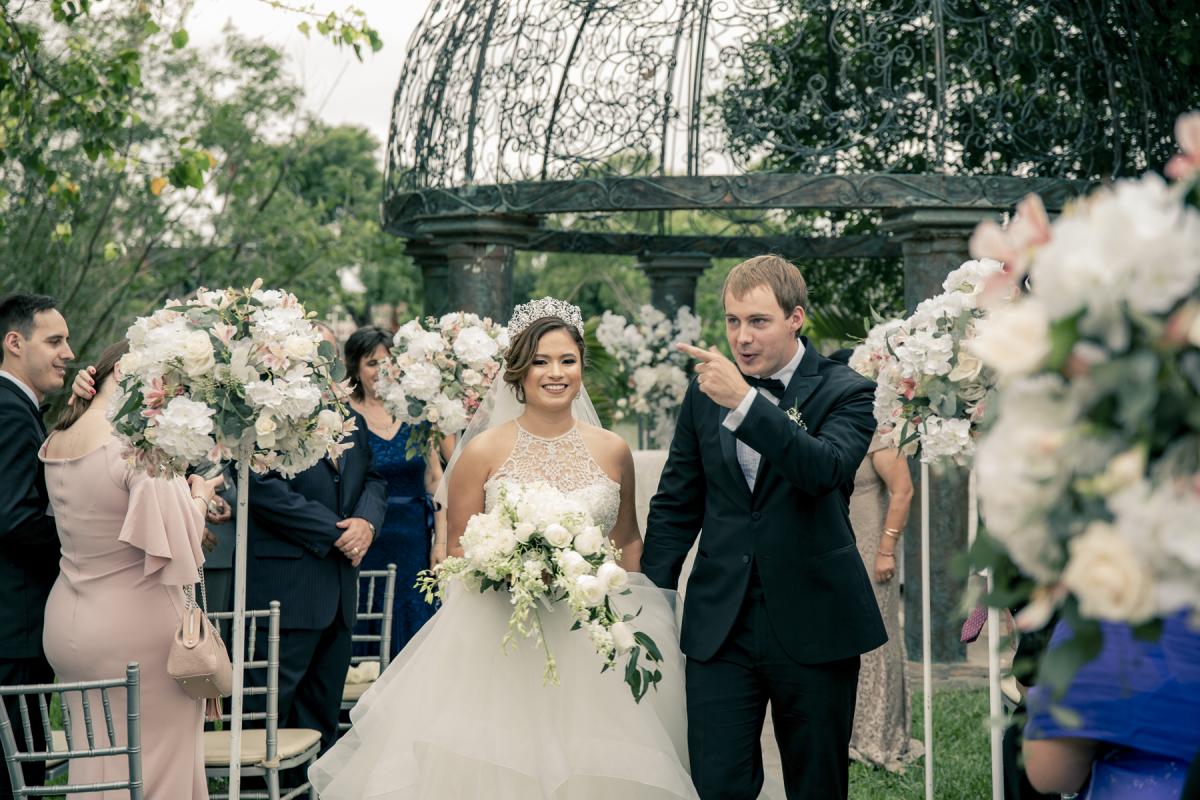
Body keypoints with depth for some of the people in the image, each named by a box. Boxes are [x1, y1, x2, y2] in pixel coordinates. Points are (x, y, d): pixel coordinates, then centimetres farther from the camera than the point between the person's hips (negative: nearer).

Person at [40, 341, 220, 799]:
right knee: (153, 761, 3)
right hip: (134, 628, -8)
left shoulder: (56, 442, 6)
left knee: (93, 756, 17)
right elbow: (177, 538, -20)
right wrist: (199, 495, -1)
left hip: (67, 624, 8)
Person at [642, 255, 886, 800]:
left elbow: (826, 469, -25)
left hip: (813, 626, -2)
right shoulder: (705, 392, 7)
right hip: (721, 626, 3)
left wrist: (745, 402, -33)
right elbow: (675, 505, 14)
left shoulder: (845, 393, -4)